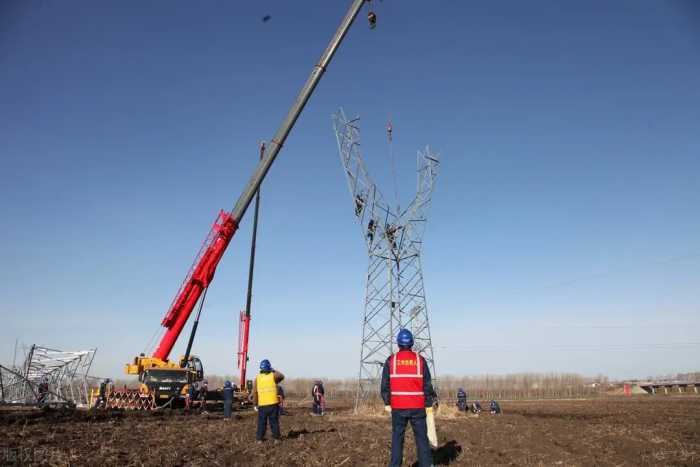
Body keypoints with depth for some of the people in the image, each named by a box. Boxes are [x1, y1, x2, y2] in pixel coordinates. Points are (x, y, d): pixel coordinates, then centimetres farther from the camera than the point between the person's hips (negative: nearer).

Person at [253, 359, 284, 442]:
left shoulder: (257, 378, -2)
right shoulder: (273, 375, -5)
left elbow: (254, 393, -1)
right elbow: (282, 376, 17)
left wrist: (255, 404, 8)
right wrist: (274, 371, 27)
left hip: (262, 405, 1)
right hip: (273, 403, -1)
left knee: (261, 422, 11)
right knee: (274, 421, 9)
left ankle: (259, 438, 14)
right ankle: (276, 437, 15)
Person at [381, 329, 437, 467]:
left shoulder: (391, 360, -1)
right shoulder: (420, 360, 1)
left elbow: (385, 384, -1)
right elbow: (427, 384, 1)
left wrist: (387, 403, 8)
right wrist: (429, 404, 7)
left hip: (397, 406, 0)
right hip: (417, 406, 0)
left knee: (397, 437, 9)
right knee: (422, 437, 7)